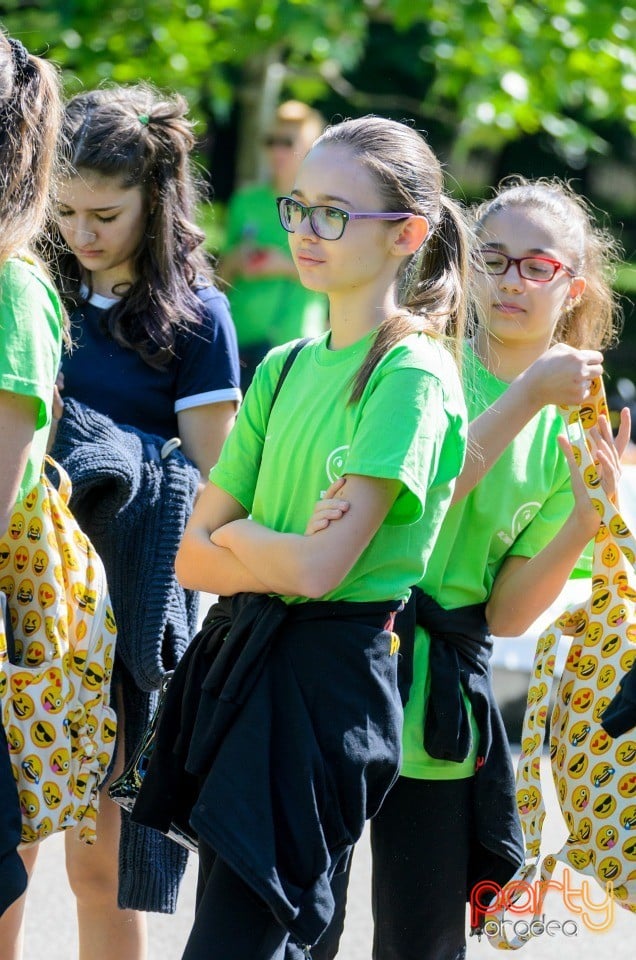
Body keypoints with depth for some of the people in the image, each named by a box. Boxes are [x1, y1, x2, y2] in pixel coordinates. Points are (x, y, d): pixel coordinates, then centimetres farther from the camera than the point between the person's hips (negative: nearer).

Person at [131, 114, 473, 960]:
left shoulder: (411, 375, -10)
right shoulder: (285, 368, 13)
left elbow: (323, 565, -18)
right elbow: (193, 558, 10)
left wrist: (235, 535, 0)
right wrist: (284, 559, -8)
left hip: (331, 673, -8)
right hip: (240, 660, 8)